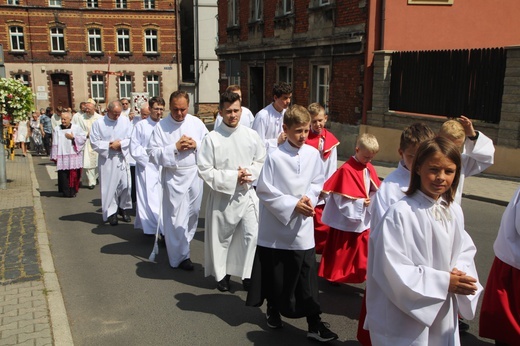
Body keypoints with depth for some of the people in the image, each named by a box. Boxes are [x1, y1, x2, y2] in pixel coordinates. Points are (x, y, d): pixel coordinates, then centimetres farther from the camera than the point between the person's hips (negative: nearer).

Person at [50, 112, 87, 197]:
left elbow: (84, 138, 2)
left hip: (74, 156, -1)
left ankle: (73, 191, 9)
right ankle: (66, 192, 5)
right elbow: (55, 144, 5)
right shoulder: (57, 129, 6)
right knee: (63, 175, -3)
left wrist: (73, 138, -8)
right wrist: (55, 156, 1)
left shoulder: (77, 128, 4)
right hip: (62, 156, 1)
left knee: (74, 174, -2)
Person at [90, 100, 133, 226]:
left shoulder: (125, 121, 1)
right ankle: (111, 212, 14)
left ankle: (123, 208, 23)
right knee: (109, 186, 3)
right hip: (106, 160, -2)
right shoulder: (98, 123, -3)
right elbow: (94, 143, -5)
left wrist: (120, 144, -15)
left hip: (122, 158, 2)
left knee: (125, 185, 4)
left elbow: (131, 139, -1)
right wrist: (109, 145, -14)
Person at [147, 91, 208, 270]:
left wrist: (196, 145, -15)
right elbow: (153, 153, -11)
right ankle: (180, 255, 14)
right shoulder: (161, 126, -7)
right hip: (174, 176, -4)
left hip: (195, 174, 4)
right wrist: (175, 148, -19)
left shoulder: (197, 123, 1)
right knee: (176, 217, 0)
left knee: (193, 212, 18)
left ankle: (183, 242, 43)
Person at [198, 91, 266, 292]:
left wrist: (249, 173, -11)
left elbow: (261, 160, 9)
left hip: (247, 194, 2)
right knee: (222, 236, 12)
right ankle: (222, 274, 32)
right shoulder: (212, 139, -11)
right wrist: (233, 177, -16)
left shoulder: (251, 135, -1)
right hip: (222, 195, -2)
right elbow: (204, 170, -11)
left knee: (251, 235, 1)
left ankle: (247, 274, 19)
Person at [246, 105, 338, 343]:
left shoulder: (313, 154, -3)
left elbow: (318, 182, 8)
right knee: (274, 273, 15)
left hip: (303, 227, 2)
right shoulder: (274, 157, -15)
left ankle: (314, 324, 16)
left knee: (307, 276, 4)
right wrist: (292, 204, -17)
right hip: (276, 225, -2)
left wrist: (309, 198, -11)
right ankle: (273, 309, 40)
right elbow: (264, 190, -12)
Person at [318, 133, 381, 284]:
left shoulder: (370, 169, 1)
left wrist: (371, 200, -11)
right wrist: (361, 203, -23)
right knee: (341, 252, 11)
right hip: (346, 219, -6)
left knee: (363, 251, 14)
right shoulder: (346, 170, -20)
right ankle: (333, 276, 28)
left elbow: (376, 191, 8)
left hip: (363, 219, 6)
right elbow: (341, 198, -21)